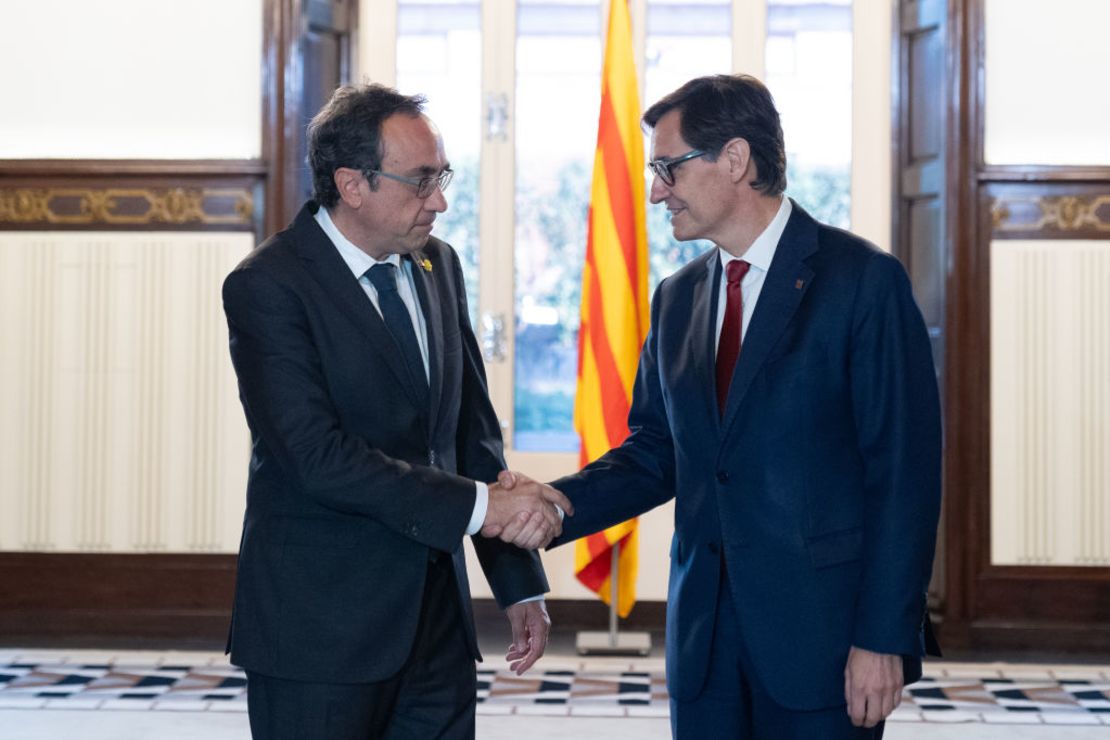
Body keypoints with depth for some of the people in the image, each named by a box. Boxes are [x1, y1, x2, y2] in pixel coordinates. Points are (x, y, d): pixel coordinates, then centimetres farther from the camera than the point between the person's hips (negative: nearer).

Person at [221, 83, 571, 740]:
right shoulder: (268, 287, -12)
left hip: (437, 621, 6)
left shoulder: (439, 266, 9)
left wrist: (521, 584, 10)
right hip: (320, 630, -6)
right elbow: (319, 457, -22)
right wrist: (481, 506, -22)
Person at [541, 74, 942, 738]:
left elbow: (905, 471, -10)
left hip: (821, 632, -5)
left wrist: (884, 639, -14)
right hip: (704, 632, 5)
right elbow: (654, 453, 13)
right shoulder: (677, 298, 12)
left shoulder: (863, 279, -8)